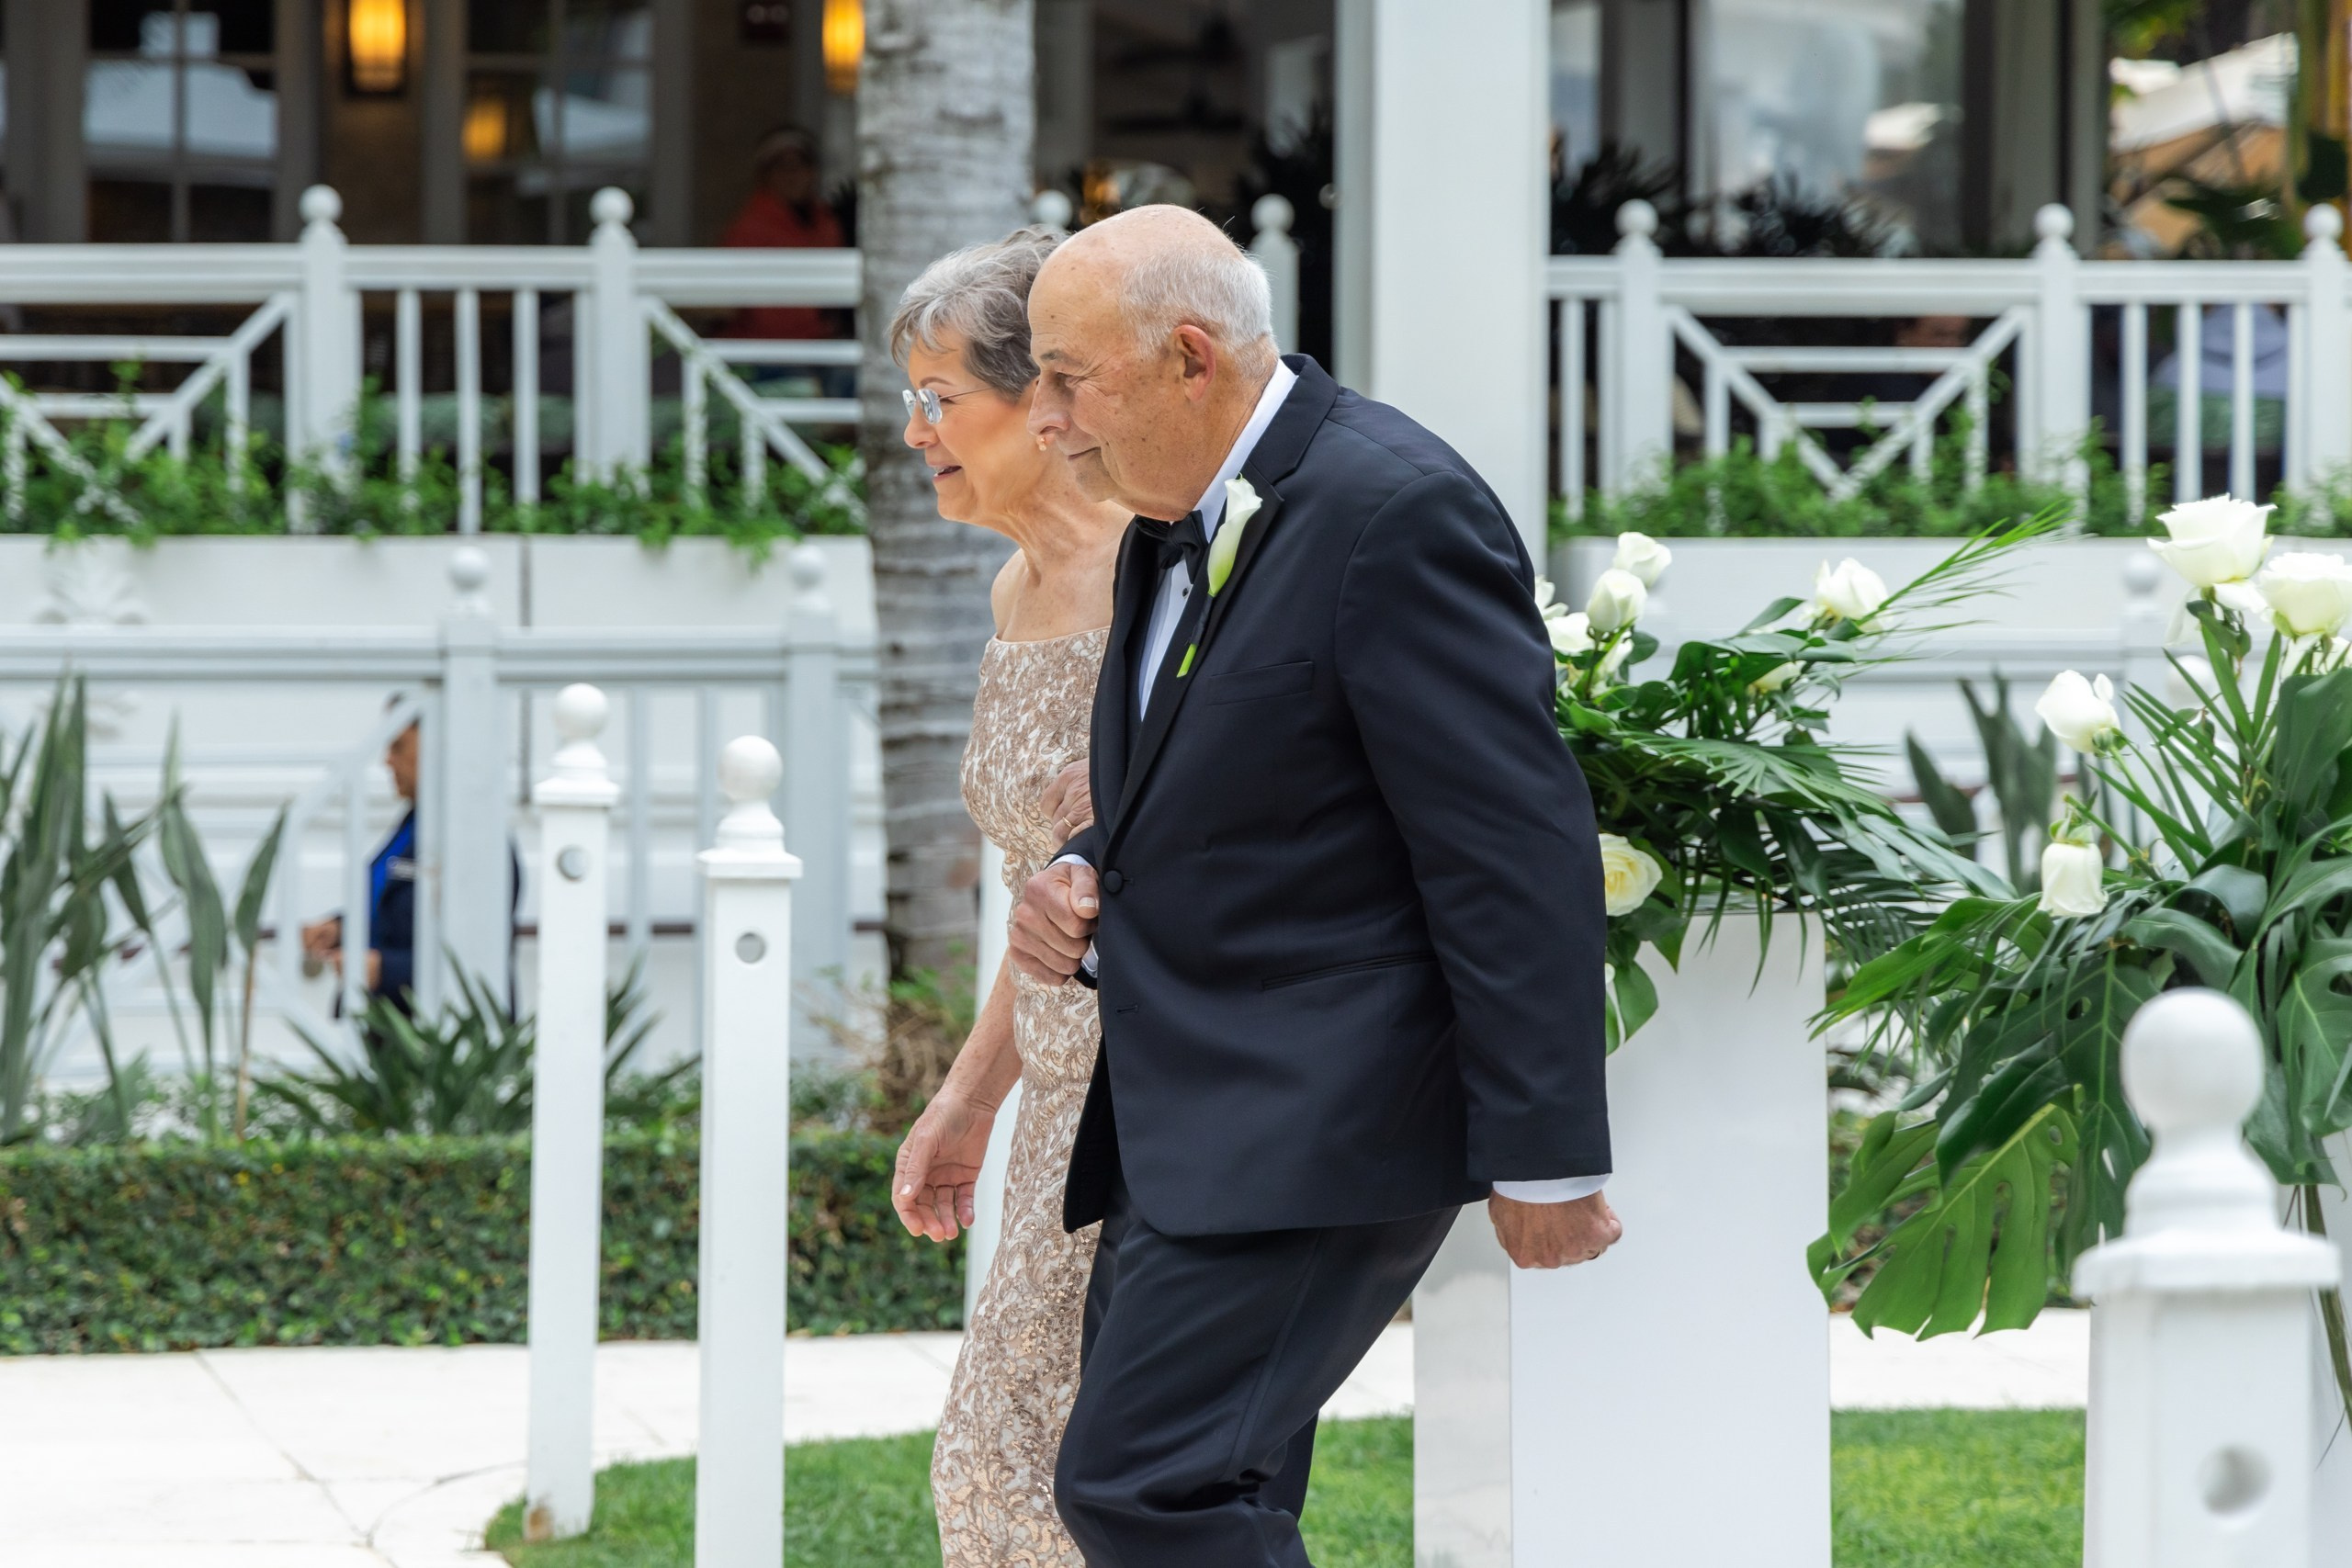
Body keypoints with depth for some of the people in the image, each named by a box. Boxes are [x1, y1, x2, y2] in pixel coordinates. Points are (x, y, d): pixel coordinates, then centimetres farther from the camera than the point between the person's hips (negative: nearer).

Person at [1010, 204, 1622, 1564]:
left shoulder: (1396, 513, -16)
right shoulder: (1179, 525, 14)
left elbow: (1514, 854, -18)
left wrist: (1544, 1158, -19)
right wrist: (1088, 890, 5)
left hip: (1313, 1131, -10)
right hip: (1189, 1130, 10)